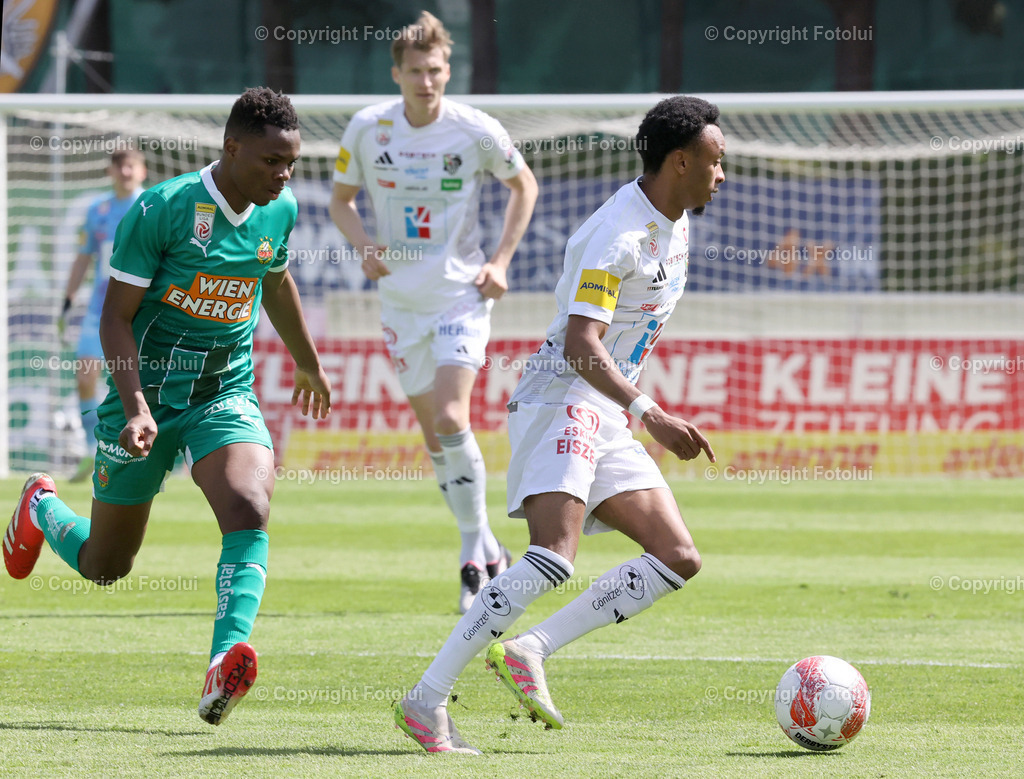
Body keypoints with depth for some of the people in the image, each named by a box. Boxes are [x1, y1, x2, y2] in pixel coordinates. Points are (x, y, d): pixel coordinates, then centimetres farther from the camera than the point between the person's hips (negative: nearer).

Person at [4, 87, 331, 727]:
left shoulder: (280, 212, 0)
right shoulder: (160, 210, -17)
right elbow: (116, 318, -14)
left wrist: (309, 363, 36)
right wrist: (136, 406, -26)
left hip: (227, 395, 3)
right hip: (148, 393, -3)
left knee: (250, 513, -27)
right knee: (105, 565, 10)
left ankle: (226, 662, -40)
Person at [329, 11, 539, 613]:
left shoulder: (476, 131, -9)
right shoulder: (368, 128, -3)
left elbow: (524, 185, 8)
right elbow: (342, 199, 11)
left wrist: (501, 261, -1)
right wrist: (365, 245, -9)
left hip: (461, 295, -3)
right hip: (402, 299, 3)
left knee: (451, 419, -20)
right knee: (435, 435, 5)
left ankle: (475, 551, -6)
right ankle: (487, 552, 20)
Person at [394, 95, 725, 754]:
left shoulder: (673, 225, 14)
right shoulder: (617, 234, -17)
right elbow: (580, 346, -25)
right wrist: (650, 414, -32)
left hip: (606, 419, 10)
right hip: (562, 399, -10)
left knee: (678, 558, 0)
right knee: (554, 556, -25)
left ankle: (529, 651, -5)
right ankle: (426, 702, -26)